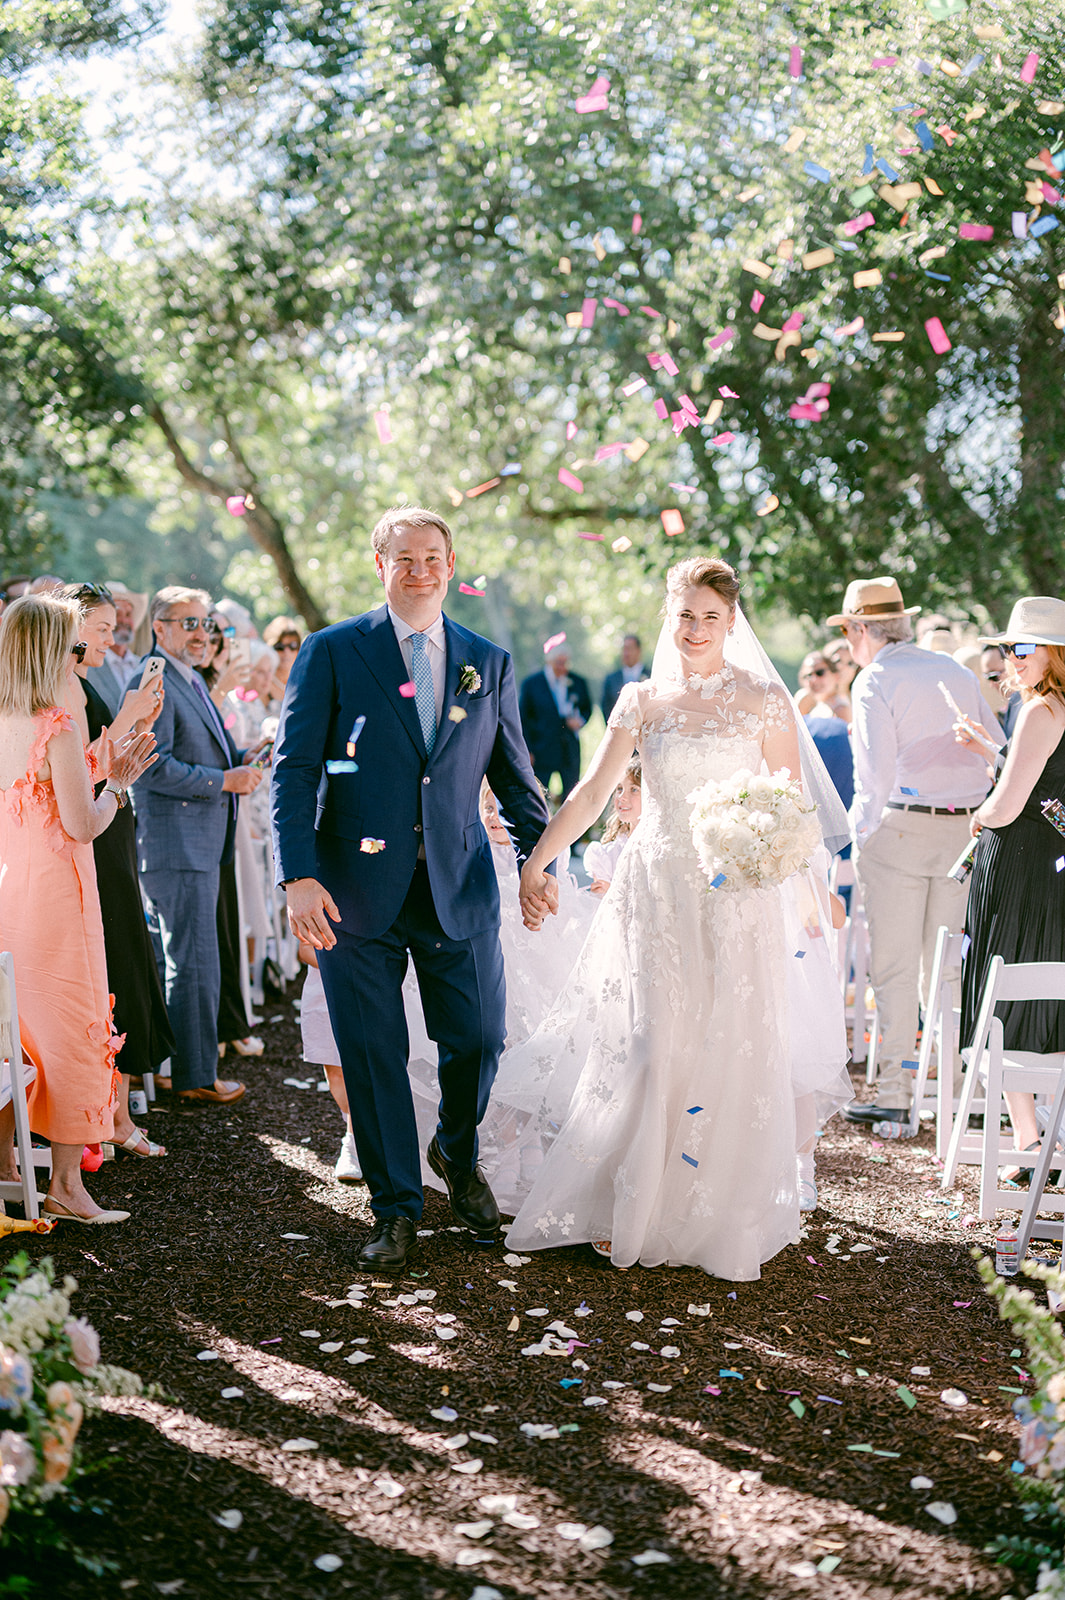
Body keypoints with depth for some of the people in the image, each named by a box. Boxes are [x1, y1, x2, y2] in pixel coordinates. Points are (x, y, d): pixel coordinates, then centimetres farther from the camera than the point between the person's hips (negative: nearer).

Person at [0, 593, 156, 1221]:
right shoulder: (58, 728, -17)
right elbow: (82, 825, -18)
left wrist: (101, 770, 16)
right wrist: (115, 784, -1)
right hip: (56, 893, -8)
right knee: (71, 1032, 0)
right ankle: (66, 1185, 3)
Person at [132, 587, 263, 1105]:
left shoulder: (192, 682, 17)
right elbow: (153, 767, -22)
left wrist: (243, 759, 9)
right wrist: (224, 780, -19)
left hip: (201, 845, 10)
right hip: (176, 846, -10)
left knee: (193, 965, 17)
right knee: (194, 966, -5)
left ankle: (193, 1066, 26)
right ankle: (195, 1076, 4)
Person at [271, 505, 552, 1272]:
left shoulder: (490, 663, 9)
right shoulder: (331, 653, -1)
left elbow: (514, 773, 16)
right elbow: (294, 768, -5)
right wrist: (300, 876, -15)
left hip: (460, 890, 2)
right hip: (358, 888, -2)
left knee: (479, 1041, 4)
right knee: (373, 1055, 4)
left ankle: (457, 1154, 36)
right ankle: (396, 1209, 21)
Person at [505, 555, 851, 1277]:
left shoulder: (765, 700, 1)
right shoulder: (643, 702, 7)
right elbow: (593, 791, 9)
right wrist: (536, 860, 5)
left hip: (737, 900, -1)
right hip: (657, 895, 1)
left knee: (730, 1052, 0)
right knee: (648, 1048, -3)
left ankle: (723, 1215, 14)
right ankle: (629, 1209, 7)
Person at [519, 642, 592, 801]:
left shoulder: (578, 682, 5)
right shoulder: (531, 683, -3)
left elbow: (587, 708, 20)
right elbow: (522, 718, 1)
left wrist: (580, 721, -4)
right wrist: (527, 750, -4)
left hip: (570, 750, 3)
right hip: (541, 750, -3)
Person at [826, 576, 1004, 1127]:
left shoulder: (874, 681, -5)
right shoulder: (956, 672, 12)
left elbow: (875, 776, -13)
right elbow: (996, 752, 11)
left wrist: (860, 840, -4)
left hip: (900, 828, -6)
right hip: (965, 829, 6)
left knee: (894, 967, 0)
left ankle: (893, 1094, 1)